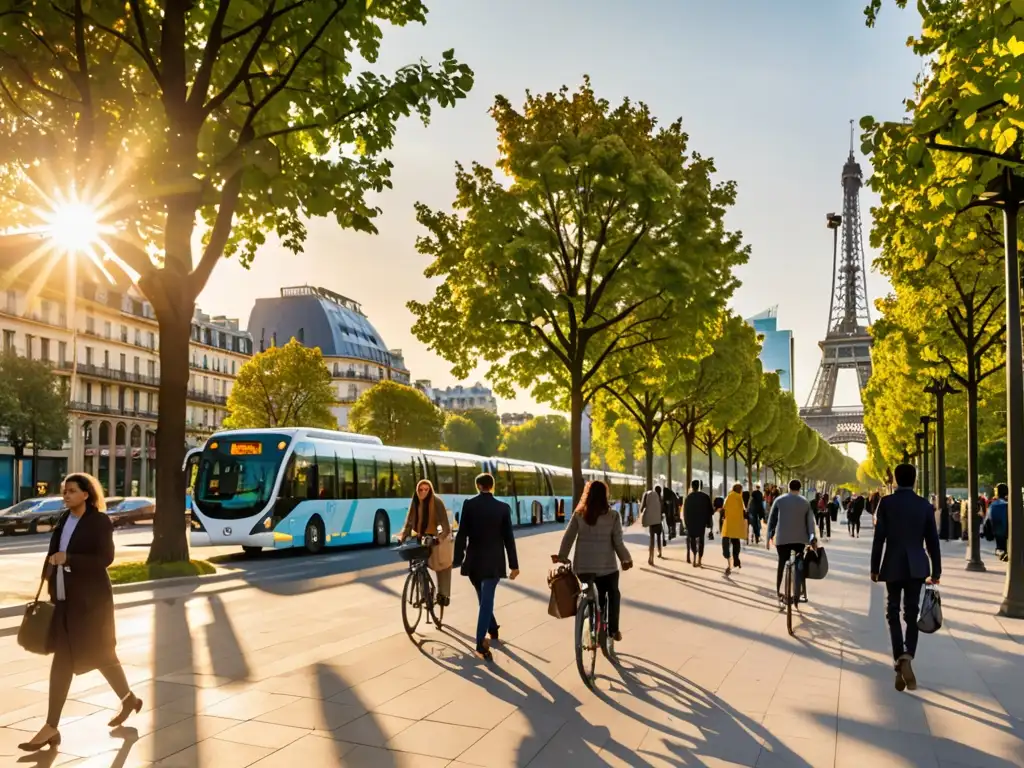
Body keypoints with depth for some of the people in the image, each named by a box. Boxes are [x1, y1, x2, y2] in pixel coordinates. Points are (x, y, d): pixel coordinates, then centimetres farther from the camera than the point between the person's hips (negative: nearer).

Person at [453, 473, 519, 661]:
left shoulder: (469, 504, -4)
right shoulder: (503, 508, -4)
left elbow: (462, 534, -5)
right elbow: (509, 538, -1)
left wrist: (457, 559, 2)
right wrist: (514, 564, 5)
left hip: (473, 561, 2)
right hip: (493, 562, -2)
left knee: (484, 598, 21)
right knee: (487, 600, -5)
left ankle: (492, 629, 37)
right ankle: (480, 643, -16)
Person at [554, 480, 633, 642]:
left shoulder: (579, 515, -2)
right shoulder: (612, 516, -7)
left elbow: (568, 538, 0)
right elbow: (618, 542, -7)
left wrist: (562, 557, 12)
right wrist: (626, 559, 8)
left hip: (583, 565, 1)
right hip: (606, 565, -1)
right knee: (613, 594, 23)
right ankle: (613, 630, 22)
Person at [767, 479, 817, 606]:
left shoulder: (779, 500, 1)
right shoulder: (805, 502, 4)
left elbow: (772, 519, 1)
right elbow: (810, 521, 0)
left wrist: (770, 535, 7)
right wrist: (812, 539, -1)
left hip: (782, 538, -1)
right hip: (800, 538, 1)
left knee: (781, 564, 8)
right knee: (800, 564, 12)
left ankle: (778, 592, 6)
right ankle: (800, 592, 10)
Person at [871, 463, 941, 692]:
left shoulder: (886, 502, -7)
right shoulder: (925, 505, 0)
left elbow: (879, 537, -7)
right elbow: (932, 540, 3)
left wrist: (874, 568, 1)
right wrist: (936, 571, 11)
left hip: (893, 565, -1)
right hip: (916, 567, 2)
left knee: (893, 613, 8)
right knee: (912, 614, 8)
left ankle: (899, 662, -1)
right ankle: (907, 657, -11)